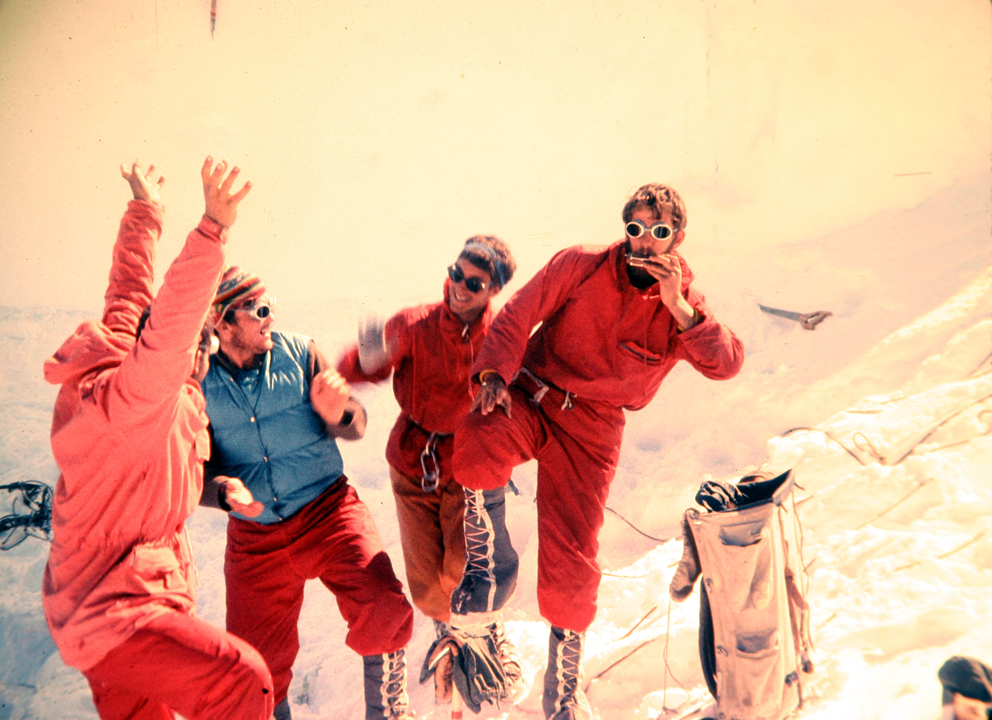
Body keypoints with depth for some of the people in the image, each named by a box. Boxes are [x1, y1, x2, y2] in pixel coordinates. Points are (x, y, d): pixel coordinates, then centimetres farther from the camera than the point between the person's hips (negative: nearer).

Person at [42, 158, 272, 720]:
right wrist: (212, 232, -52)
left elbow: (130, 290, 17)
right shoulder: (129, 399, -24)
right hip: (109, 614, -10)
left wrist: (146, 213, 30)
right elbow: (169, 334, -44)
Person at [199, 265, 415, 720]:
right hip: (254, 537, 1)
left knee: (384, 611, -23)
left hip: (327, 511, -1)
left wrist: (336, 413, -26)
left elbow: (356, 426, -3)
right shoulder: (198, 384, -4)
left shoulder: (298, 352, -4)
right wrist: (223, 490, -21)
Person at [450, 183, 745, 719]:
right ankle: (490, 568, -8)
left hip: (591, 427, 0)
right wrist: (495, 373, -18)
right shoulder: (581, 266, -4)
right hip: (531, 397, 0)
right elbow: (517, 315, -2)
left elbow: (726, 364, -17)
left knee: (569, 569, -4)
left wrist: (678, 308, -28)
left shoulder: (684, 307, -1)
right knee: (476, 443, -37)